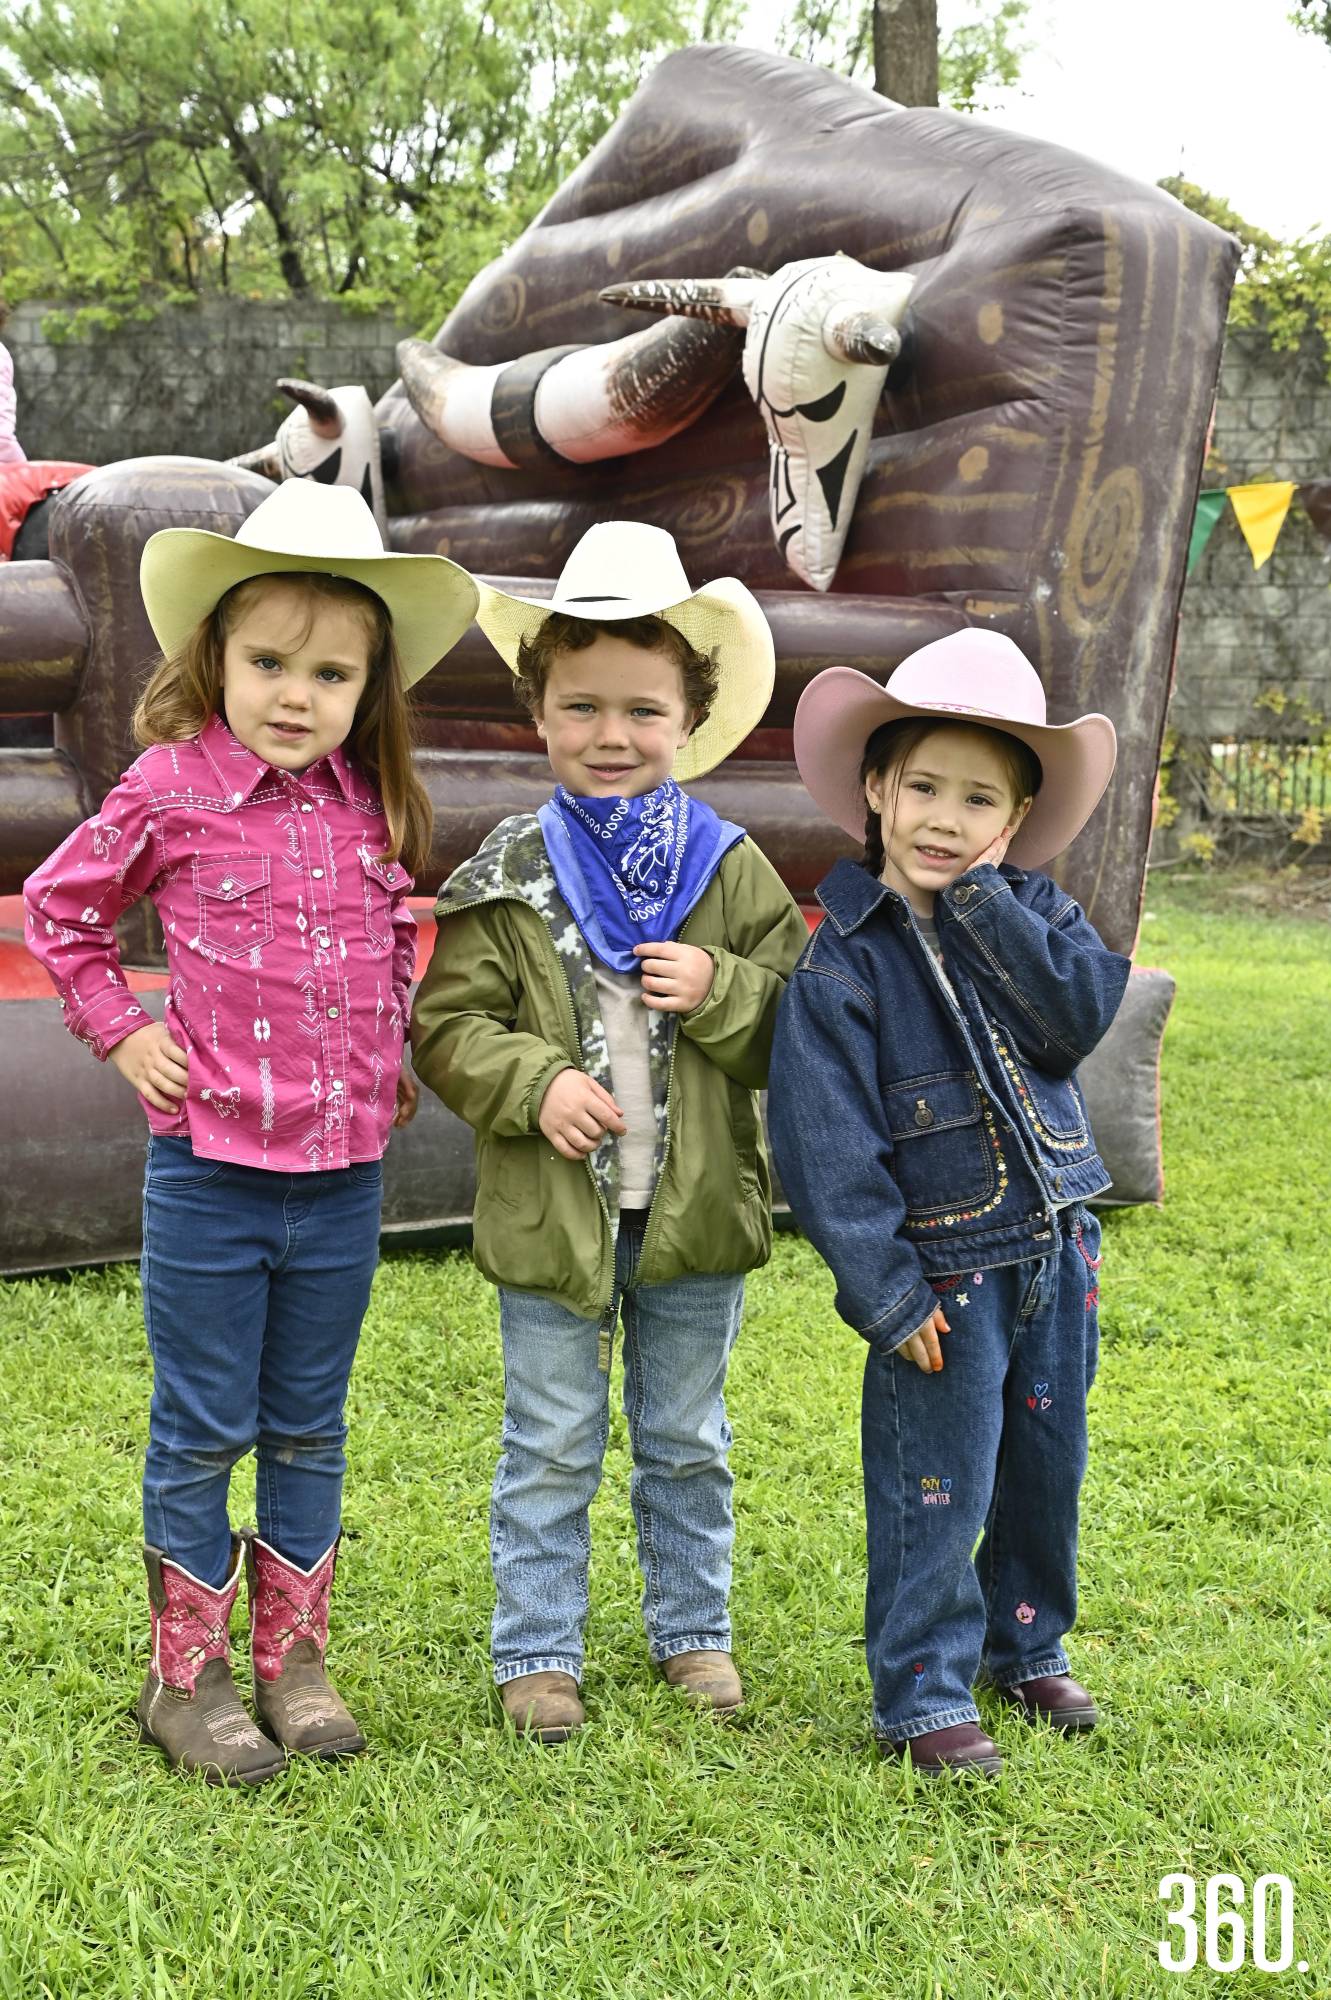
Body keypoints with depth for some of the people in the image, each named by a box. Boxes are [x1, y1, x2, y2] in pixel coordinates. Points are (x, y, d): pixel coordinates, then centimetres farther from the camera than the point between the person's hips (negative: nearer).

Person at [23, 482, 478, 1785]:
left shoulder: (373, 808, 1)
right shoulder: (171, 793, -9)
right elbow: (56, 907, 5)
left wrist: (388, 1056, 9)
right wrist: (120, 1033, -2)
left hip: (344, 1176, 4)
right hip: (210, 1172, -3)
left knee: (307, 1430, 15)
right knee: (200, 1433, 7)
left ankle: (292, 1658, 29)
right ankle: (185, 1677, 21)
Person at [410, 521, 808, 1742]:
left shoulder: (731, 868, -1)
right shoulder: (508, 876, -5)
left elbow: (802, 1025, 0)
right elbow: (447, 1026, -4)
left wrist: (721, 992, -18)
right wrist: (536, 1085, -19)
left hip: (697, 1209, 2)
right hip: (552, 1214, -1)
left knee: (687, 1444, 17)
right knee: (551, 1449, 10)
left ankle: (693, 1629, 34)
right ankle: (538, 1652, 24)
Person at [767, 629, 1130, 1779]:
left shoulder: (1027, 912, 3)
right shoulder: (842, 959, -12)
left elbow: (1080, 1019, -15)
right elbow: (826, 1140, -14)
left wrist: (982, 902, -18)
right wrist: (884, 1288, -17)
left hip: (1056, 1245, 5)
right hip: (942, 1266, -5)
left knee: (1049, 1466, 18)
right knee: (938, 1487, 2)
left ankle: (1028, 1644, 38)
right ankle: (924, 1693, 18)